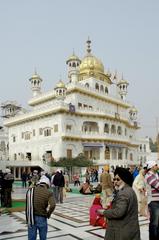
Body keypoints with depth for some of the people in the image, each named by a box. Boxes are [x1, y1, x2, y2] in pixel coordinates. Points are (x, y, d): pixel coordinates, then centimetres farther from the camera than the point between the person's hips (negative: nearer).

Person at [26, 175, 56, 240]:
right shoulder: (48, 193, -10)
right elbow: (52, 205, -24)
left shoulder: (30, 190, 1)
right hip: (41, 218, -3)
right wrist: (48, 214, -7)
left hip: (30, 218, 3)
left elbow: (27, 204, 6)